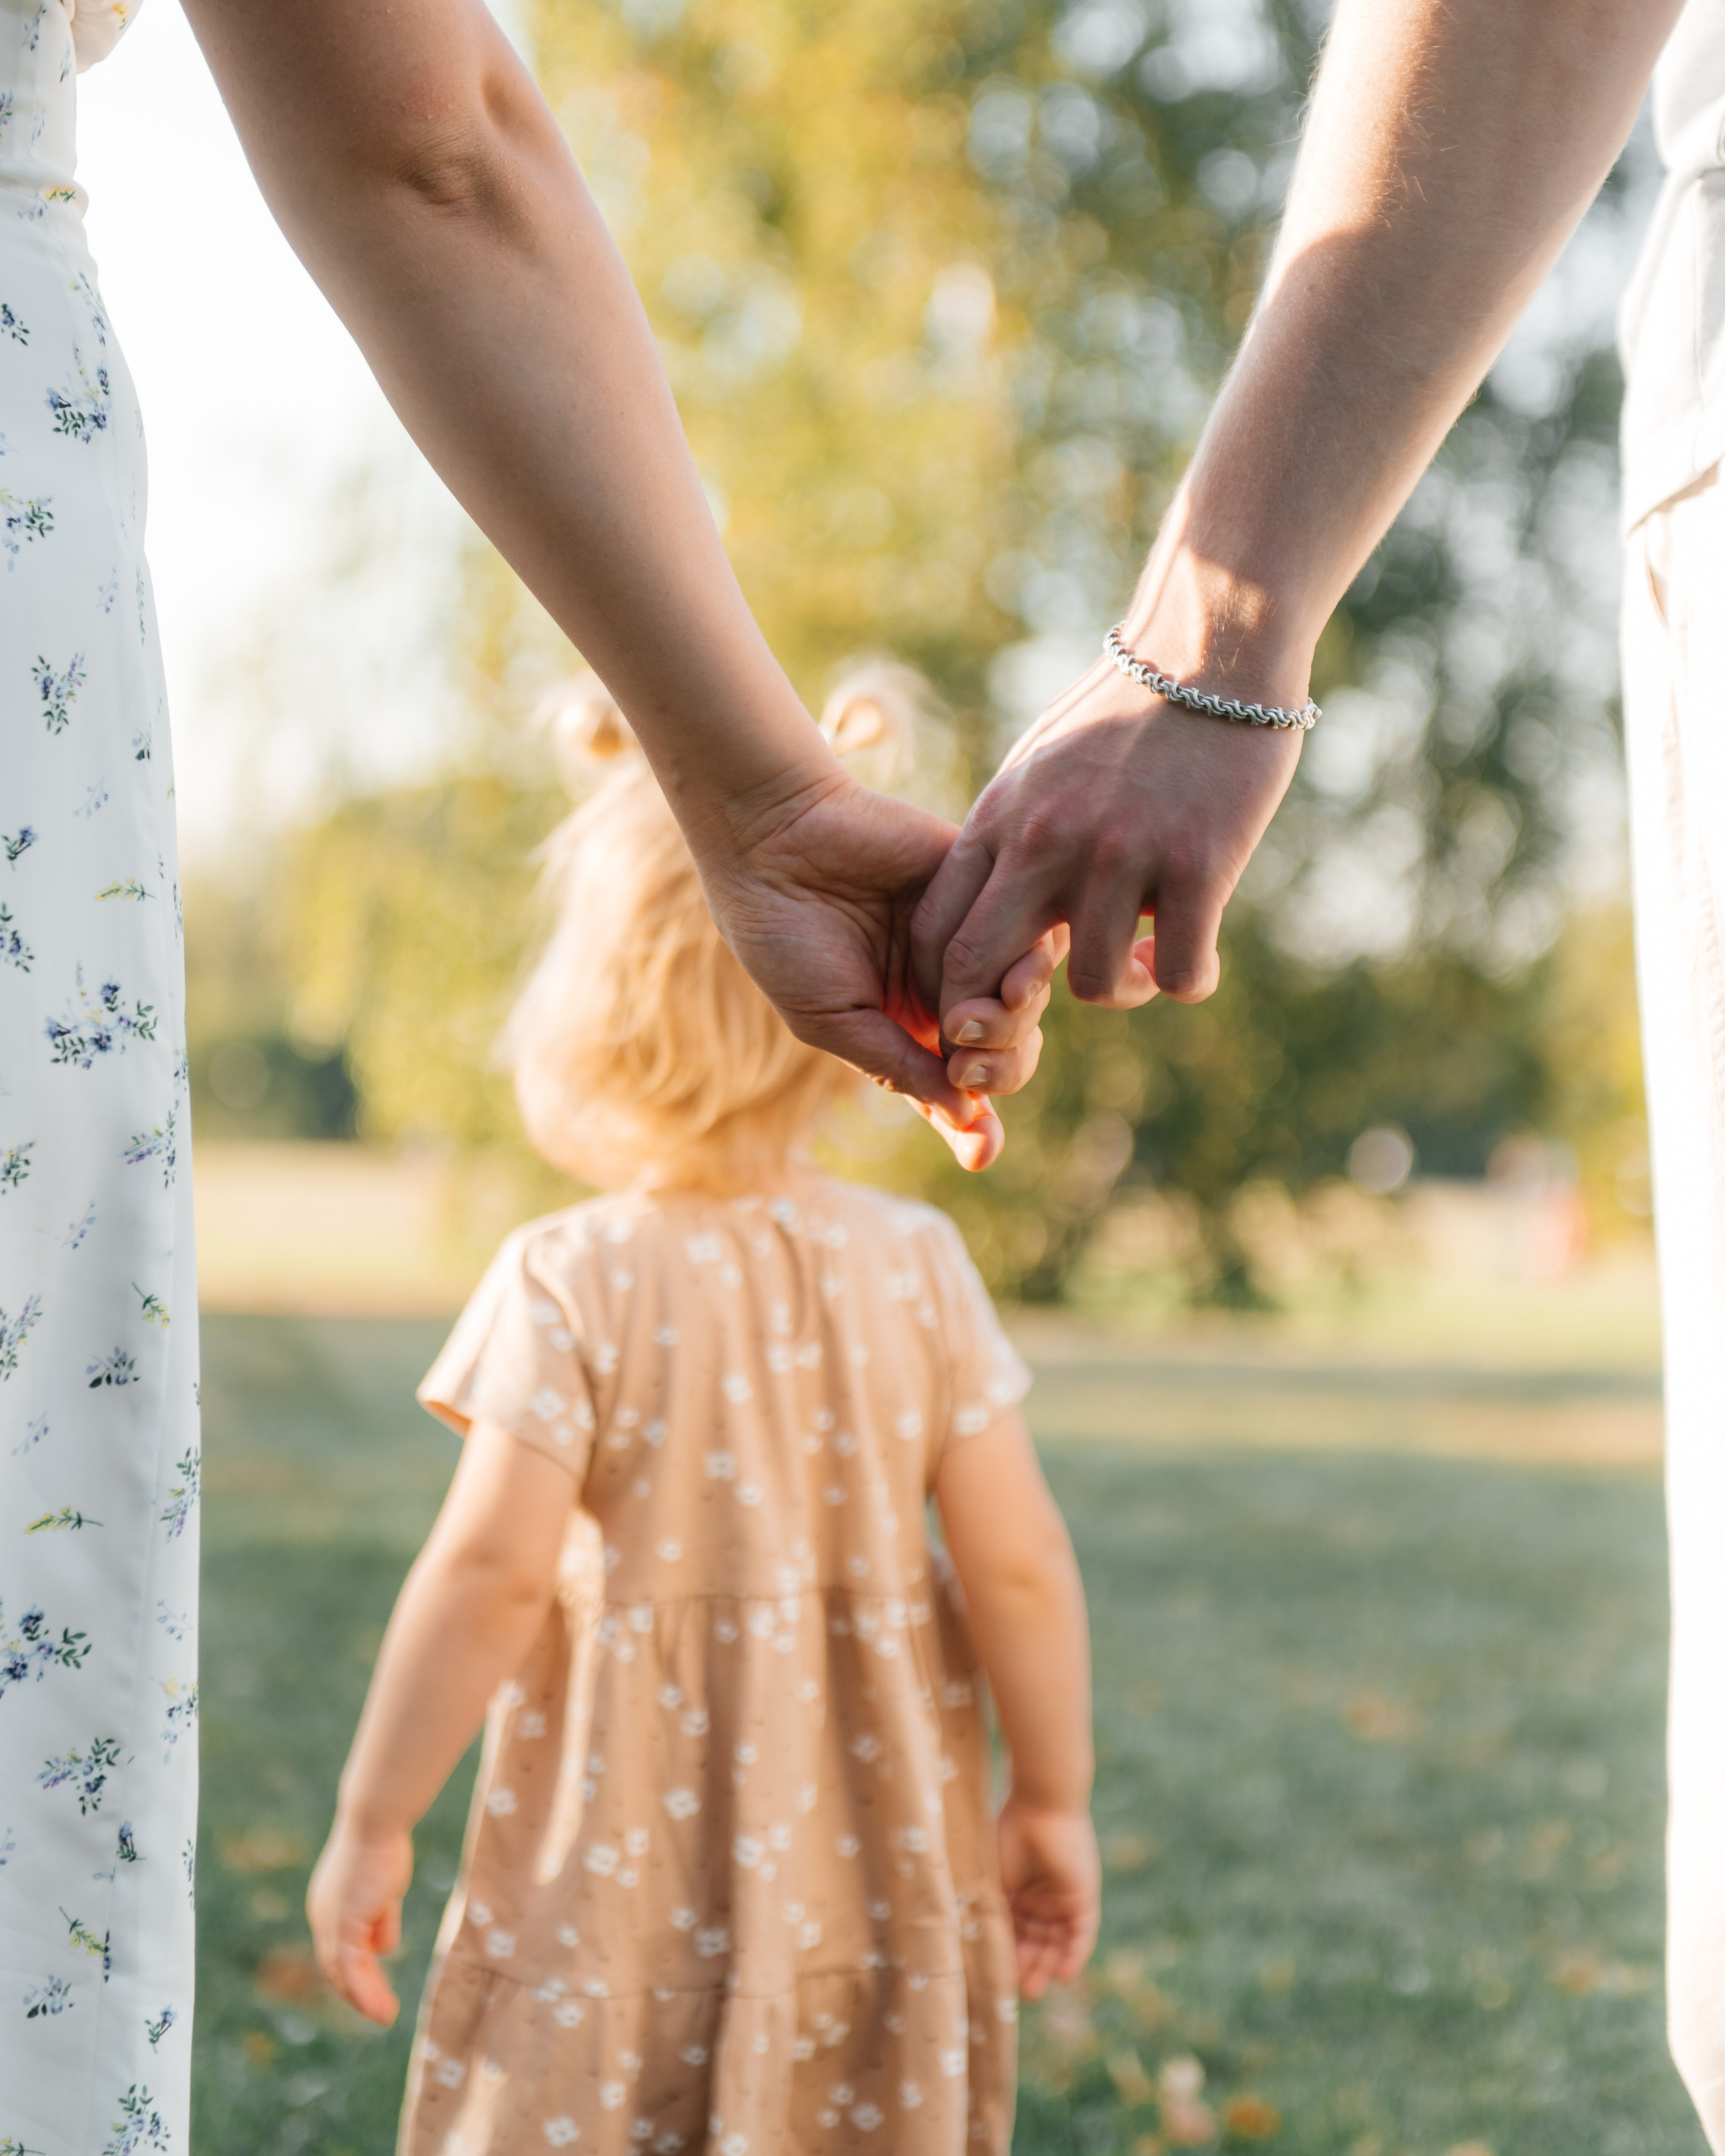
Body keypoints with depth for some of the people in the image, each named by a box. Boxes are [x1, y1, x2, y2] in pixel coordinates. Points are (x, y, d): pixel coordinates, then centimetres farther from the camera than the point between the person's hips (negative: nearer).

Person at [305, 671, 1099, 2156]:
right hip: (877, 1880, 3)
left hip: (626, 1891, -3)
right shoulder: (916, 1267, -3)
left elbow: (493, 1573, -18)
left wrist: (371, 1823, -8)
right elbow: (1018, 1562, -3)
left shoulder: (571, 1283, -12)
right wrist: (1053, 1798, 9)